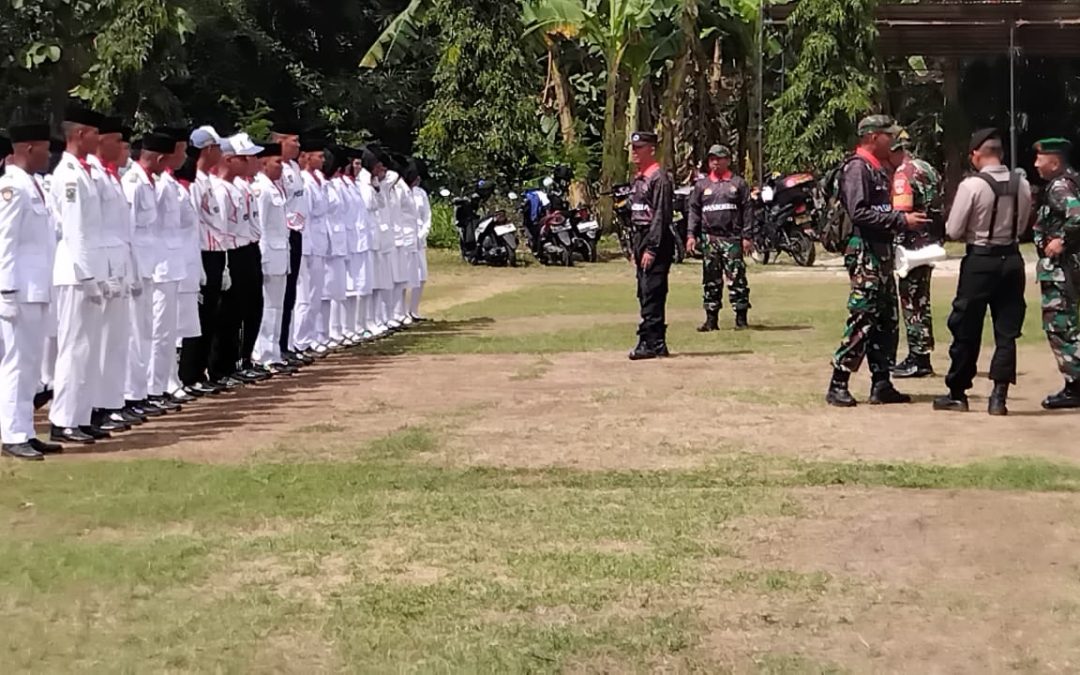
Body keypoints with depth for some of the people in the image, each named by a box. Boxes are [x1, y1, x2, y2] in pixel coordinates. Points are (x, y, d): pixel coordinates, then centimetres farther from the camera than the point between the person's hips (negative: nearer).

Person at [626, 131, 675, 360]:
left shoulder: (659, 178, -12)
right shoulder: (638, 179, 18)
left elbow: (661, 216, -17)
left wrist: (651, 249, -21)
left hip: (656, 240, -10)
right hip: (640, 238, 10)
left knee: (652, 292, -11)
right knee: (645, 294, 10)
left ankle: (651, 343, -11)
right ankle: (656, 343, 15)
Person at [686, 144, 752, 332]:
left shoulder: (738, 184, 6)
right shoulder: (701, 185, 13)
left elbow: (747, 211, 3)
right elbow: (694, 210, 12)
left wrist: (747, 237, -5)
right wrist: (691, 235, 2)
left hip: (732, 238, -3)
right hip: (709, 237, 3)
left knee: (736, 278, -6)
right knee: (711, 280, 5)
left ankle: (741, 318, 0)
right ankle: (711, 319, 10)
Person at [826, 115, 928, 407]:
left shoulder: (878, 168, 19)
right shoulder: (857, 167, -11)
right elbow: (859, 212, -21)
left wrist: (907, 219, 7)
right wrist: (901, 220, -20)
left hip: (882, 251, 10)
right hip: (865, 252, -10)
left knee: (886, 320, 10)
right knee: (862, 319, -10)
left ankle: (881, 385, 15)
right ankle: (837, 386, -5)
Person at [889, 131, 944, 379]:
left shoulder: (903, 174, -13)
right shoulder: (928, 169, 16)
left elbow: (901, 214, -21)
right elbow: (939, 207, 18)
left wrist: (897, 246, -18)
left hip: (913, 244, -10)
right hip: (931, 243, 10)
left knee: (912, 301, -4)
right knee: (921, 300, 15)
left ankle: (918, 360, -3)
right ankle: (920, 357, 21)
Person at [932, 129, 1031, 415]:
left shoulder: (972, 185, -15)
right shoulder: (1021, 184, 0)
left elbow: (953, 231, -10)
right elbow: (1021, 226, 11)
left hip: (980, 261, -4)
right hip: (1012, 259, 4)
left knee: (967, 330, 7)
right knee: (1007, 331, 8)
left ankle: (957, 393, 16)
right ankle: (999, 396, 5)